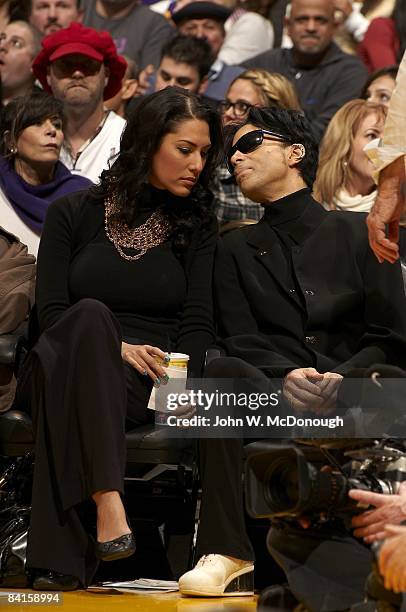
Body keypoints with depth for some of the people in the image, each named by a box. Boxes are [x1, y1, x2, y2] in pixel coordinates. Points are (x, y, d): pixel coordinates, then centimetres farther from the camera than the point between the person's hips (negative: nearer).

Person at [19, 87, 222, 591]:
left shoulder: (197, 227, 16)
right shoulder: (72, 213, 11)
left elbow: (198, 323, 5)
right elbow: (50, 312, 3)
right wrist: (113, 346, -14)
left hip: (146, 380, 0)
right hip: (63, 365, 0)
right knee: (90, 315, -38)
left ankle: (61, 557, -49)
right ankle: (110, 511, -52)